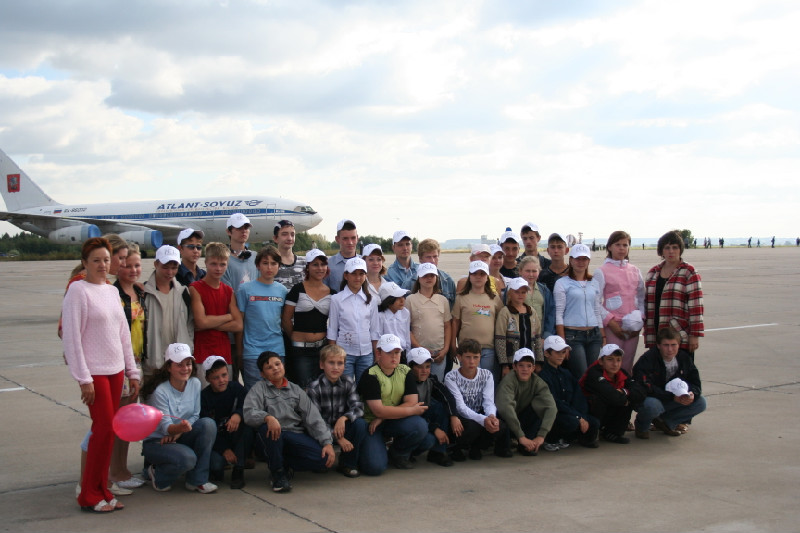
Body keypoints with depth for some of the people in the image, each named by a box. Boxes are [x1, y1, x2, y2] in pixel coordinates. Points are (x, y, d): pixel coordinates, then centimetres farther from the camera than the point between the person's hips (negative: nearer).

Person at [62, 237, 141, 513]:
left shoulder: (112, 291, 12)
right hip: (94, 371, -6)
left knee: (108, 431, 7)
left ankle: (101, 490, 16)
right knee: (104, 428, -7)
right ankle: (90, 495, 5)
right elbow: (71, 336, -12)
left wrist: (132, 371, 14)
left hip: (115, 370, 6)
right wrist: (84, 379, -15)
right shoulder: (78, 290, -8)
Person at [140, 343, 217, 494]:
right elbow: (165, 426, -25)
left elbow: (195, 416, 1)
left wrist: (178, 432, -17)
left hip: (180, 438, 6)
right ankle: (158, 474, 2)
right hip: (156, 441, -5)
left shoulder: (195, 384, -3)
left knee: (208, 424, -24)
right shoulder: (160, 391, -20)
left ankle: (197, 480, -15)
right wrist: (179, 427, -48)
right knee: (187, 458, -34)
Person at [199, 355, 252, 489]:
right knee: (216, 465, -33)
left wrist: (238, 415, -38)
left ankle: (238, 470, -20)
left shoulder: (235, 387, -1)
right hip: (215, 443, -3)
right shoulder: (203, 396, -8)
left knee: (246, 422, -28)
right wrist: (224, 449, -20)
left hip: (236, 439, 3)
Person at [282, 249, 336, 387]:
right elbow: (285, 319, 0)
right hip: (300, 350, -3)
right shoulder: (298, 290, -2)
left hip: (322, 348, 4)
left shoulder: (332, 293, 9)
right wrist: (296, 338, 5)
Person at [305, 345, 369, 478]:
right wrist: (338, 438, -26)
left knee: (360, 423, -25)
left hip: (341, 427, 4)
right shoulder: (314, 387, -13)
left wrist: (343, 418, -32)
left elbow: (358, 407, -11)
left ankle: (347, 464, -9)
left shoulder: (348, 382, -2)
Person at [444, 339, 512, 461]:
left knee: (500, 426, -25)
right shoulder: (451, 377, -13)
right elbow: (460, 407, -22)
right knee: (473, 427, -36)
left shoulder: (487, 375, 1)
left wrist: (491, 416, -35)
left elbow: (489, 402, -10)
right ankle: (456, 448, -3)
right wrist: (483, 420, -38)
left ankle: (476, 447, 5)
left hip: (479, 416, 4)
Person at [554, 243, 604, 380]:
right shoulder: (562, 283, 0)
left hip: (594, 335, 5)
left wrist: (603, 337, 13)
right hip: (573, 335, -5)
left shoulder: (593, 284, 16)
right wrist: (562, 342, -11)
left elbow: (597, 312, 19)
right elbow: (558, 314, -4)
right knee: (581, 377, -12)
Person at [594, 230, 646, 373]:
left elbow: (642, 298, 13)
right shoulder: (602, 272, -1)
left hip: (633, 327, 4)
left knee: (628, 366, 7)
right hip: (613, 326, -4)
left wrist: (640, 320, 0)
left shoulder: (635, 271, 13)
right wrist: (611, 322, -13)